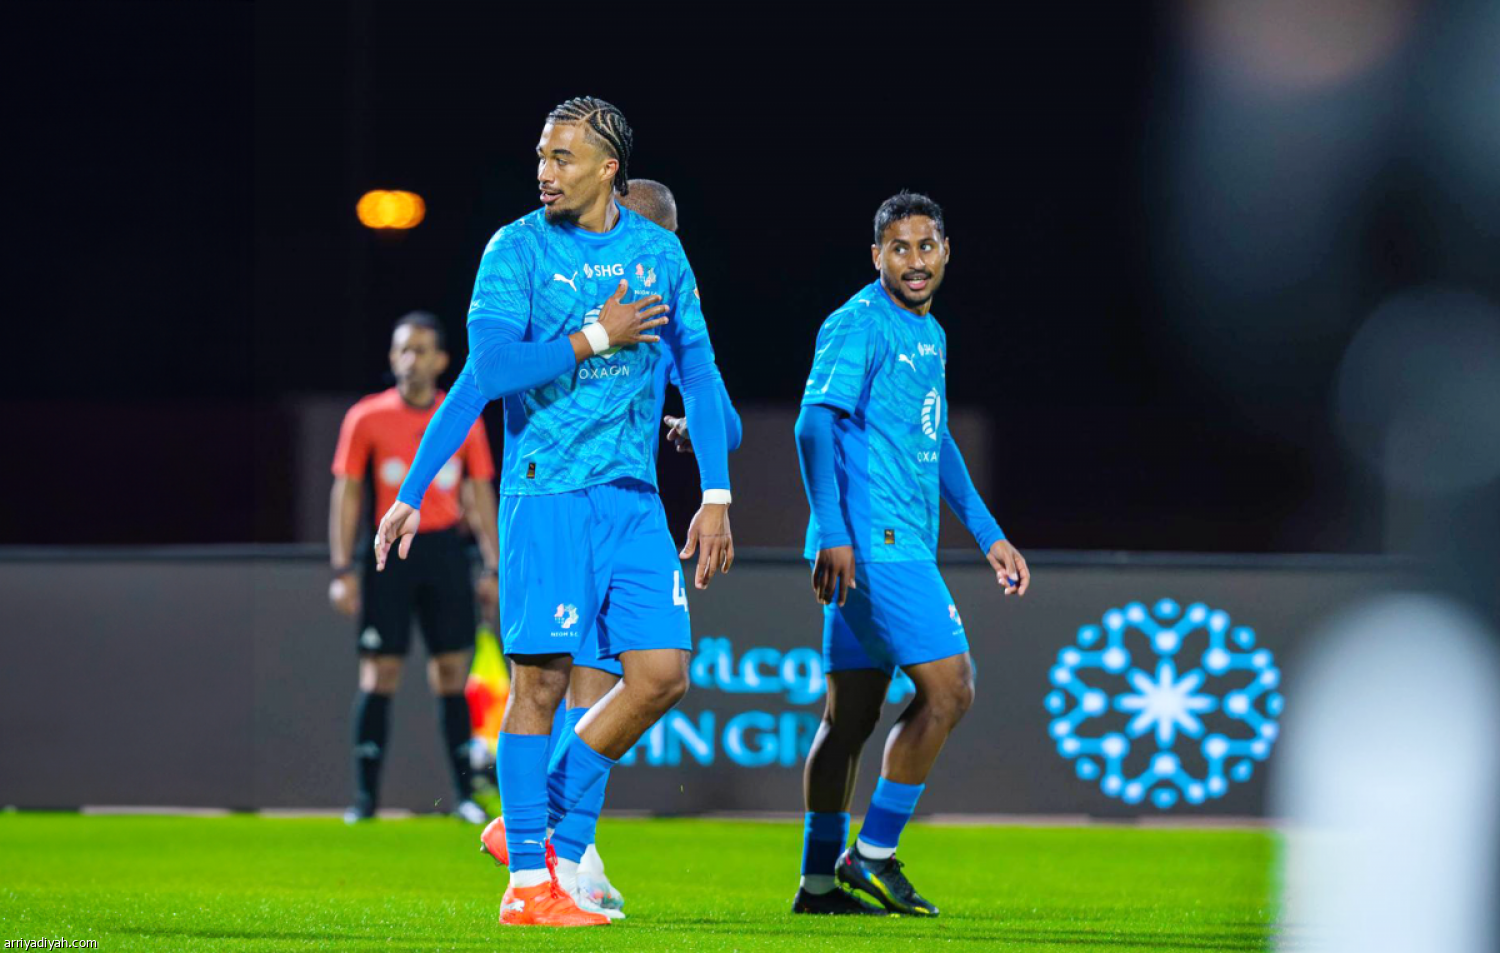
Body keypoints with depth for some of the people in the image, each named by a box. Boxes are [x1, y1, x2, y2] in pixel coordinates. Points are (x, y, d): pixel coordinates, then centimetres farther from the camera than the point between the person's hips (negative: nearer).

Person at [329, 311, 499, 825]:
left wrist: (493, 569, 5)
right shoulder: (366, 418, 1)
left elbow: (481, 495, 11)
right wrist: (343, 570, -5)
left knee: (451, 673, 1)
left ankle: (464, 793, 6)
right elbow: (346, 494, 2)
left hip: (444, 551, 1)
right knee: (379, 674, -4)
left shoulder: (464, 422, 6)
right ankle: (365, 797, 0)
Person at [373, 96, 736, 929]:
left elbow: (698, 376, 13)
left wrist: (716, 499, 9)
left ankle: (543, 825, 13)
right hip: (545, 492, -5)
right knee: (543, 678, -7)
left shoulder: (659, 253, 10)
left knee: (662, 675, -2)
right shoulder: (516, 251, -3)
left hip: (633, 496, 5)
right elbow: (488, 371, -14)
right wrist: (597, 337, -14)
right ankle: (528, 882, -2)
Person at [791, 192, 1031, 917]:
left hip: (899, 547, 9)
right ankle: (872, 854, -5)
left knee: (852, 713, 8)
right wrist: (833, 535, -24)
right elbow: (814, 424, -18)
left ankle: (820, 880, 10)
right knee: (948, 688, -11)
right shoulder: (859, 326, -10)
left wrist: (988, 535, 28)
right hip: (873, 543, -9)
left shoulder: (931, 335, 19)